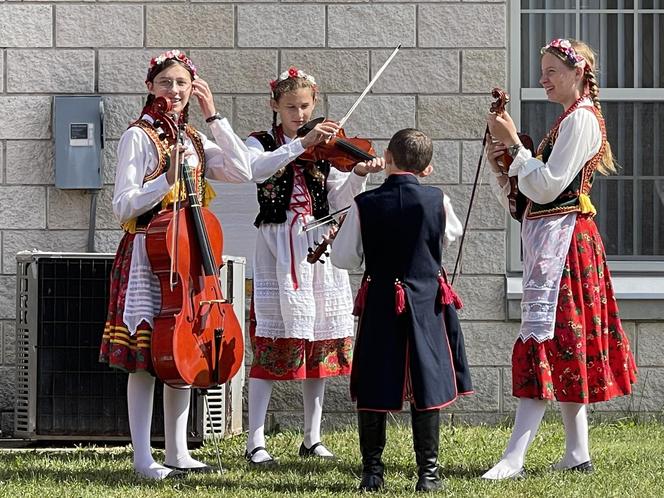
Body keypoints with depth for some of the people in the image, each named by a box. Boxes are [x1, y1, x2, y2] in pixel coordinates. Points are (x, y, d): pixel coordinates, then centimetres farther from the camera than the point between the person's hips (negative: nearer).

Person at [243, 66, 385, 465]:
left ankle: (312, 438, 14)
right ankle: (256, 443, -8)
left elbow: (338, 201, 4)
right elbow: (256, 169, -21)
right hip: (278, 248, -4)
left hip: (319, 247, 4)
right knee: (271, 342, -9)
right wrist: (302, 144, -28)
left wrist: (359, 174, -13)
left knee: (321, 344, 5)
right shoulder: (262, 144, 3)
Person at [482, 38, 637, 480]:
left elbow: (547, 186, -18)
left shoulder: (582, 118, -9)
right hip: (547, 237, 11)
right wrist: (499, 164, 2)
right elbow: (521, 197, 18)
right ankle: (578, 453, 12)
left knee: (543, 336, -15)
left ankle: (515, 458, -21)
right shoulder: (567, 121, 21)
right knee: (567, 343, 10)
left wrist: (514, 144, -14)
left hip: (562, 236, -11)